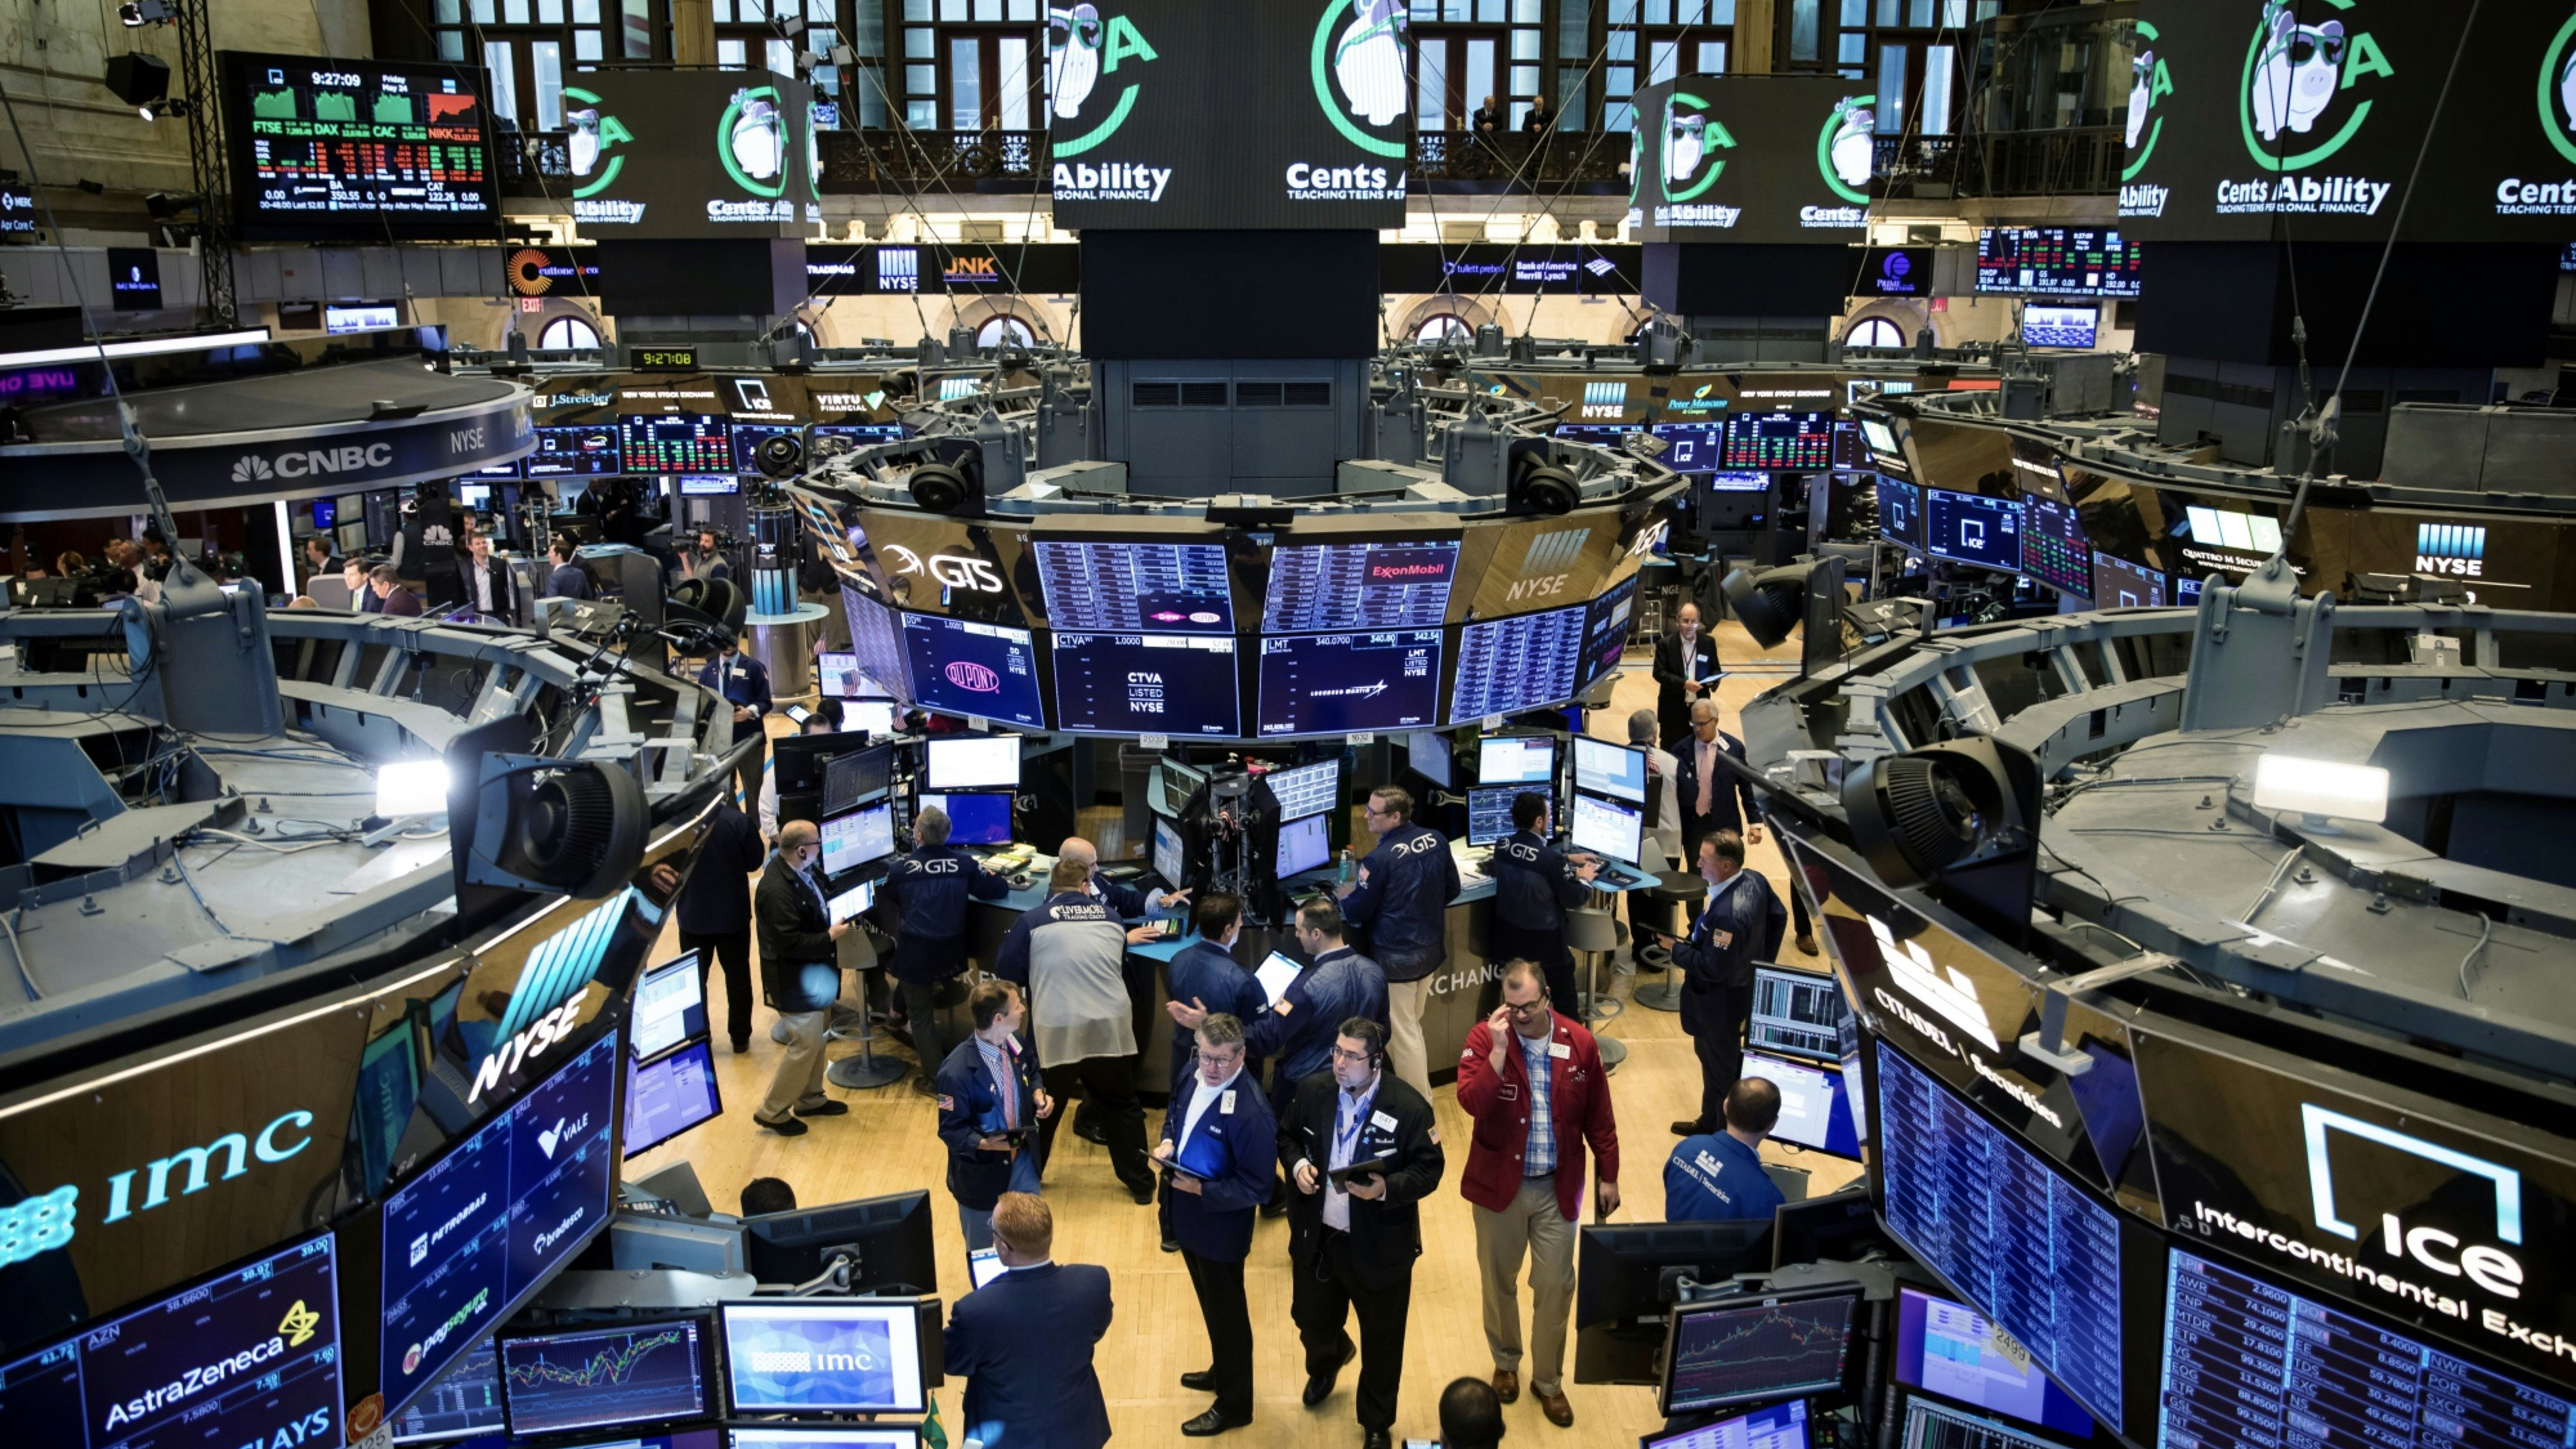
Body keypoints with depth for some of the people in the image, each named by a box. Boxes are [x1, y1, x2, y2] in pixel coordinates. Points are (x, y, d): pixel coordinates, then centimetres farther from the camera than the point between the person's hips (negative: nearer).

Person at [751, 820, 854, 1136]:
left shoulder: (799, 871, -1)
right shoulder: (776, 890, -31)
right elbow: (791, 944, -30)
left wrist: (832, 916, 1)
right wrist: (831, 937, -21)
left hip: (813, 974, 10)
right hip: (795, 981, -10)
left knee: (815, 1039, 21)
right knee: (806, 1045, 0)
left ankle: (810, 1100, 38)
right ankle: (772, 1112, 15)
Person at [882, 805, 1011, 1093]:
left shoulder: (902, 869, -11)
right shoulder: (964, 864, -7)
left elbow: (889, 896, 9)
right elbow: (999, 890, -1)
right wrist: (963, 888, 18)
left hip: (916, 956, -3)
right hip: (951, 956, 3)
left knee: (921, 1015, 12)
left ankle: (936, 1077, 13)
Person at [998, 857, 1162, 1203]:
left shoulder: (1032, 921, 0)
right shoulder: (1110, 917, 11)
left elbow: (1005, 971, 9)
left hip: (1056, 1030, -2)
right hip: (1111, 1026, 2)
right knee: (1122, 1106, 17)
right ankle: (1141, 1184, 24)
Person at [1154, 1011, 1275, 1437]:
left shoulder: (1250, 1113, -31)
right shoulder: (1193, 1080, -7)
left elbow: (1256, 1188, -27)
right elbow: (1174, 1117, 13)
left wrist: (1202, 1191, -30)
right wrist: (1167, 1143, -8)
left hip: (1221, 1227, -7)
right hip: (1188, 1218, 7)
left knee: (1227, 1313, 13)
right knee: (1211, 1305, 28)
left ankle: (1233, 1405, 32)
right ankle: (1222, 1372, 51)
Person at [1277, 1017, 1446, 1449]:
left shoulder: (1409, 1107, -21)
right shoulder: (1312, 1091, -8)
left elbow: (1429, 1170, -14)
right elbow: (1287, 1137, 7)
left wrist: (1387, 1188, -31)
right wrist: (1297, 1164, -15)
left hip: (1378, 1247, -4)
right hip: (1316, 1238, 4)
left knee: (1381, 1341, 14)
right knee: (1311, 1320, 24)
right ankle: (1326, 1363, 62)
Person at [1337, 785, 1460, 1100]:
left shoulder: (1380, 859, -24)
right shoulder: (1437, 840, -4)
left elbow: (1357, 914, -13)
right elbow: (1452, 890, 10)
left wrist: (1346, 897, 8)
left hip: (1396, 957, -7)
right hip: (1431, 948, 7)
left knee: (1402, 1033, 7)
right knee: (1411, 1025, 22)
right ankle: (1416, 1090, 34)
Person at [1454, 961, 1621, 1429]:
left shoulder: (1580, 1042, -8)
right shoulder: (1484, 1037, -14)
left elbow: (1599, 1117, 2)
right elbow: (1471, 1102, -28)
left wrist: (1609, 1175, 5)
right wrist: (1499, 1049, -35)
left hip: (1558, 1187, 1)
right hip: (1499, 1183, -1)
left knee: (1556, 1286, 9)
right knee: (1499, 1280, 17)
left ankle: (1548, 1380, 28)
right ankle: (1506, 1363, 41)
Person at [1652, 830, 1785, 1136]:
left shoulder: (1728, 915, -39)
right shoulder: (1755, 880, -10)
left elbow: (1712, 969, -31)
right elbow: (1778, 917, 7)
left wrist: (1676, 948, -18)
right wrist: (1760, 959, 17)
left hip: (1720, 1004, -9)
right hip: (1746, 989, 9)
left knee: (1719, 1067, 14)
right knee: (1734, 1058, 28)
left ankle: (1714, 1128, 35)